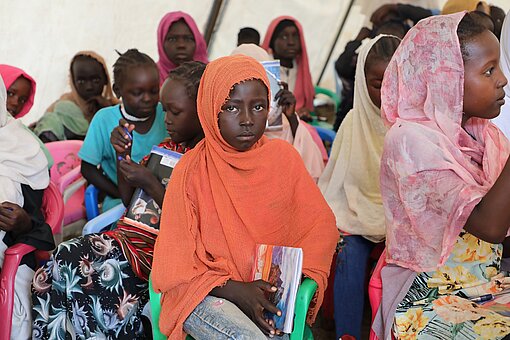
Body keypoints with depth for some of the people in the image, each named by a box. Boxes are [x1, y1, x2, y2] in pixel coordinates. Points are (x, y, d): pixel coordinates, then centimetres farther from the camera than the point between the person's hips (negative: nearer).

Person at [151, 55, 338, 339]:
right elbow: (175, 267, -5)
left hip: (271, 291, 3)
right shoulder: (192, 171, -6)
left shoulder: (283, 156, 3)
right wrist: (236, 290, -17)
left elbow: (319, 224, 4)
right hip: (209, 291, -3)